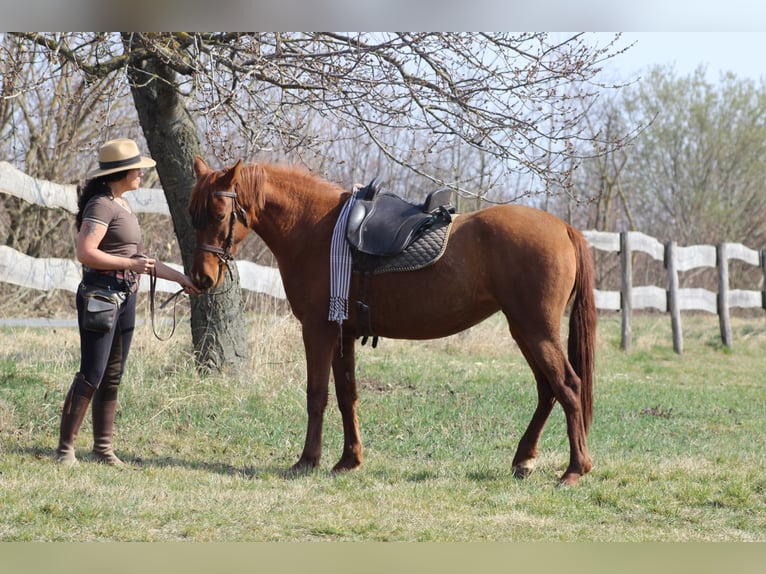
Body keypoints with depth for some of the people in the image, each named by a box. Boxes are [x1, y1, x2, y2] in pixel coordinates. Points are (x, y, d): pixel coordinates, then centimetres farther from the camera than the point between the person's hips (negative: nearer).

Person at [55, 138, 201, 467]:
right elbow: (85, 253, -23)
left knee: (112, 377, 10)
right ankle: (65, 448, -6)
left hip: (125, 296, 9)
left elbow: (137, 256, 24)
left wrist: (179, 277, 24)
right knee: (91, 375, -10)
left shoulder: (122, 206, 17)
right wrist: (130, 264, -20)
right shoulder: (101, 205, -12)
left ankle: (103, 447, 16)